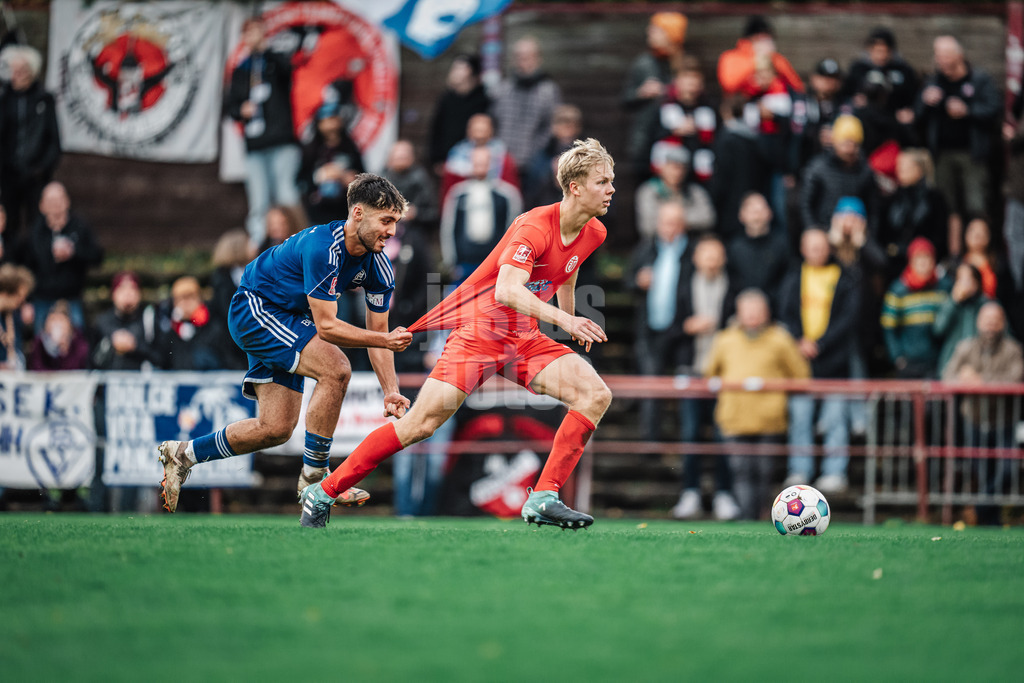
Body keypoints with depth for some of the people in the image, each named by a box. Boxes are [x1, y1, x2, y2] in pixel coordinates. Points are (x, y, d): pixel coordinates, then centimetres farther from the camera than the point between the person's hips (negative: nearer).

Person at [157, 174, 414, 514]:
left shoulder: (379, 269, -6)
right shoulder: (322, 247, -31)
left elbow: (378, 331, 0)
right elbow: (326, 326, -31)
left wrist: (391, 391, -11)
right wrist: (385, 340, -37)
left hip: (286, 321, 9)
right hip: (253, 308, -9)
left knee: (275, 429, 5)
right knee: (335, 369, -28)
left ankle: (183, 453, 22)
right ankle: (313, 476, -17)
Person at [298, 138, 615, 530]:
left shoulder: (593, 233, 2)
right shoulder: (535, 227, -22)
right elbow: (507, 291, -38)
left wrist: (574, 330, 31)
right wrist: (562, 319, -49)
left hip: (525, 340, 7)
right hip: (478, 331, -7)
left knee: (596, 394, -13)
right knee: (422, 423, -16)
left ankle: (543, 499, -13)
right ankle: (324, 493, -2)